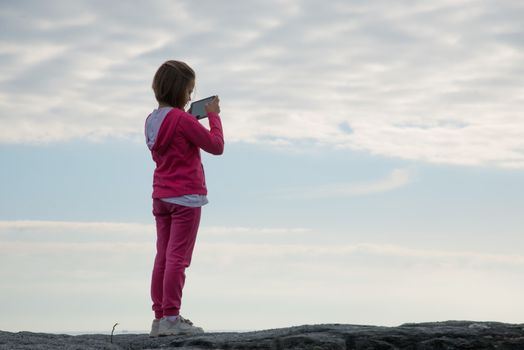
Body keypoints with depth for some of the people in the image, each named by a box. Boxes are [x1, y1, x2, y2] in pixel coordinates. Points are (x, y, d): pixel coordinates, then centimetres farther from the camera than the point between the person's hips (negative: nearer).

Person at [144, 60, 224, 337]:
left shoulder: (152, 121, 9)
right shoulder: (183, 120, -15)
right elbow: (216, 146, -11)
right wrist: (214, 116, 1)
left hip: (161, 197, 8)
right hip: (186, 197, -8)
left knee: (162, 257, 9)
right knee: (178, 258, -7)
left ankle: (159, 318, 10)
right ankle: (171, 319, -8)